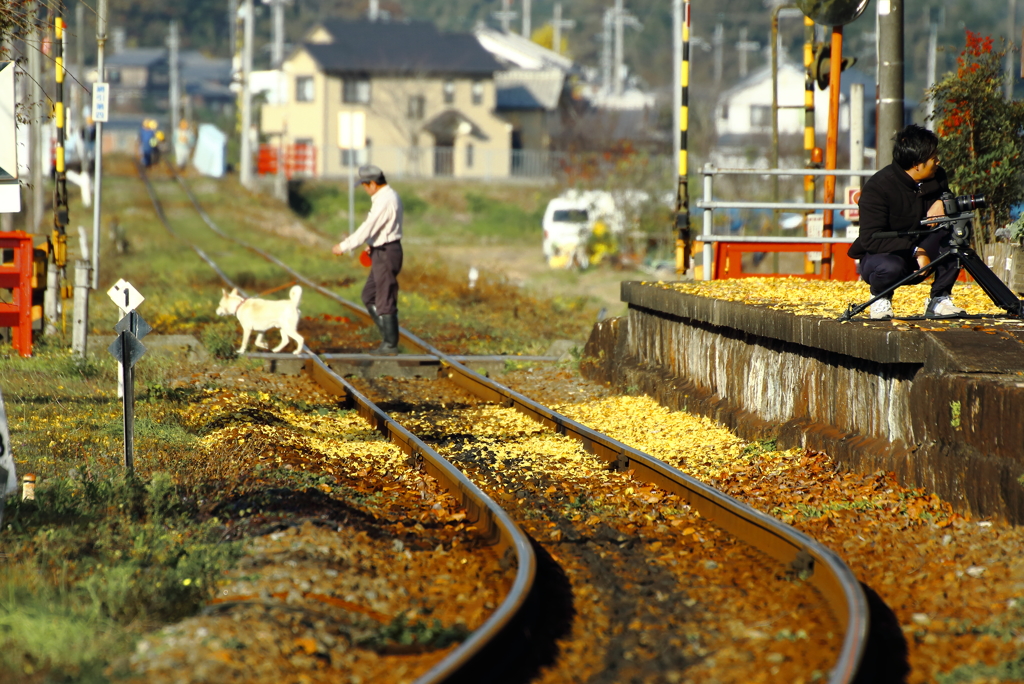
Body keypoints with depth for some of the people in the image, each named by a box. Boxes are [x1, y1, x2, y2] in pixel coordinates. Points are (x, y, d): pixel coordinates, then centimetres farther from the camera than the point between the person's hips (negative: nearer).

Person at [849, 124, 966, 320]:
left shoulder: (937, 177, -2)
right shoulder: (877, 188, -21)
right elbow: (871, 239, -25)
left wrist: (942, 205, -21)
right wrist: (915, 251, -33)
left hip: (921, 251, 5)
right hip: (881, 254, -5)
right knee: (891, 267, -41)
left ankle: (939, 299, -10)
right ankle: (880, 296, -3)